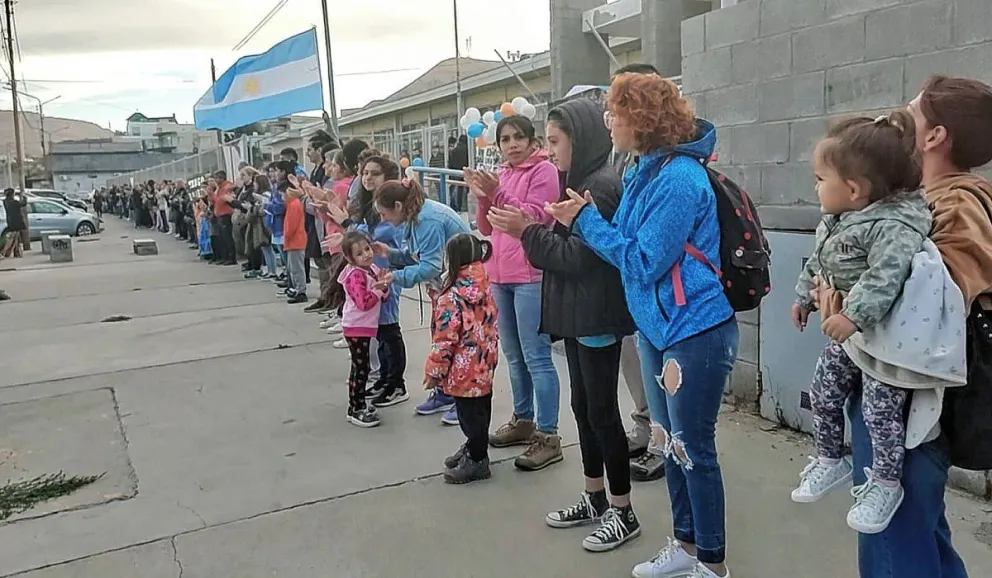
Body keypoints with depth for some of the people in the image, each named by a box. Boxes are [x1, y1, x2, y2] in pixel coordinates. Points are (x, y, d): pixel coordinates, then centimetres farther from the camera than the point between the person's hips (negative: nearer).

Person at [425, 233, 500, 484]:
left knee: (469, 414, 5)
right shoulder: (485, 288, 2)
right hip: (483, 367, 9)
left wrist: (434, 370, -8)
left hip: (464, 371, -9)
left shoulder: (452, 297, -22)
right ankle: (474, 450, 36)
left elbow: (445, 340, -20)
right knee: (479, 410, 20)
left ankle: (477, 461, 17)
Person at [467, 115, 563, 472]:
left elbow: (535, 218, -14)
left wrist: (498, 194, -21)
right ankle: (523, 420, 29)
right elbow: (486, 229, 14)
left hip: (531, 276, -8)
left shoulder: (544, 171, -5)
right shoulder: (502, 175, 17)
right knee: (513, 355, 15)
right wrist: (482, 198, -4)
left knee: (536, 357, -8)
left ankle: (548, 437, -1)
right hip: (501, 275, 8)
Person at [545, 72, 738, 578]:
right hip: (656, 328, 9)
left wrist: (585, 219, -14)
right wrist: (584, 219, -2)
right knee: (669, 443, 18)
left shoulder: (679, 179, -20)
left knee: (694, 449, 4)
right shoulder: (647, 172, 8)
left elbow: (644, 262, -21)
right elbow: (630, 246, 12)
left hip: (695, 333, -9)